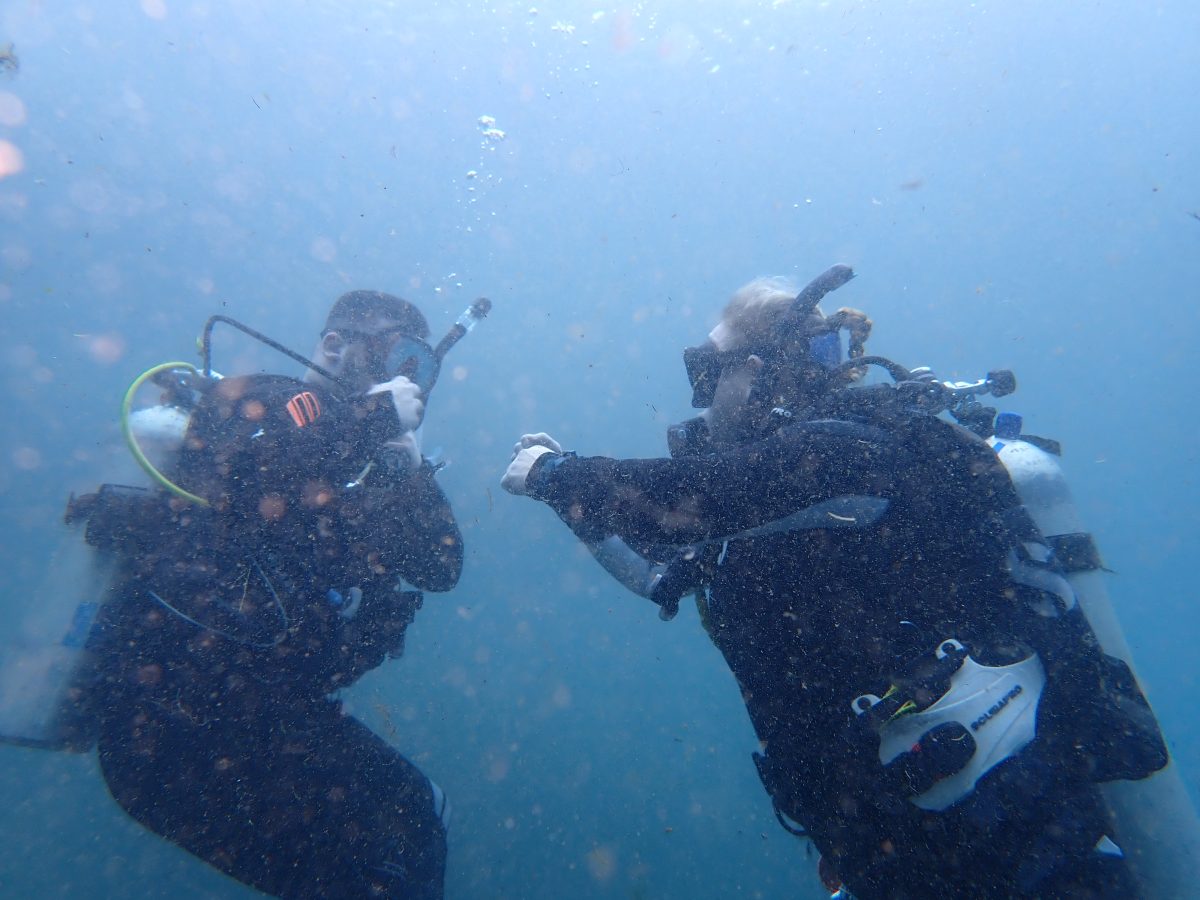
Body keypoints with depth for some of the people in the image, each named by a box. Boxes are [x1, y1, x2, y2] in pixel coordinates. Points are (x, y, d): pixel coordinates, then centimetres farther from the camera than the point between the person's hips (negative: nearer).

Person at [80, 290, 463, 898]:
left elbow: (442, 566, 6)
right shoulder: (259, 401, -4)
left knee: (417, 814, 15)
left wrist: (410, 469, -7)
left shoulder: (365, 461, 15)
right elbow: (260, 483, -28)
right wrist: (370, 417, -18)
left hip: (269, 707, 8)